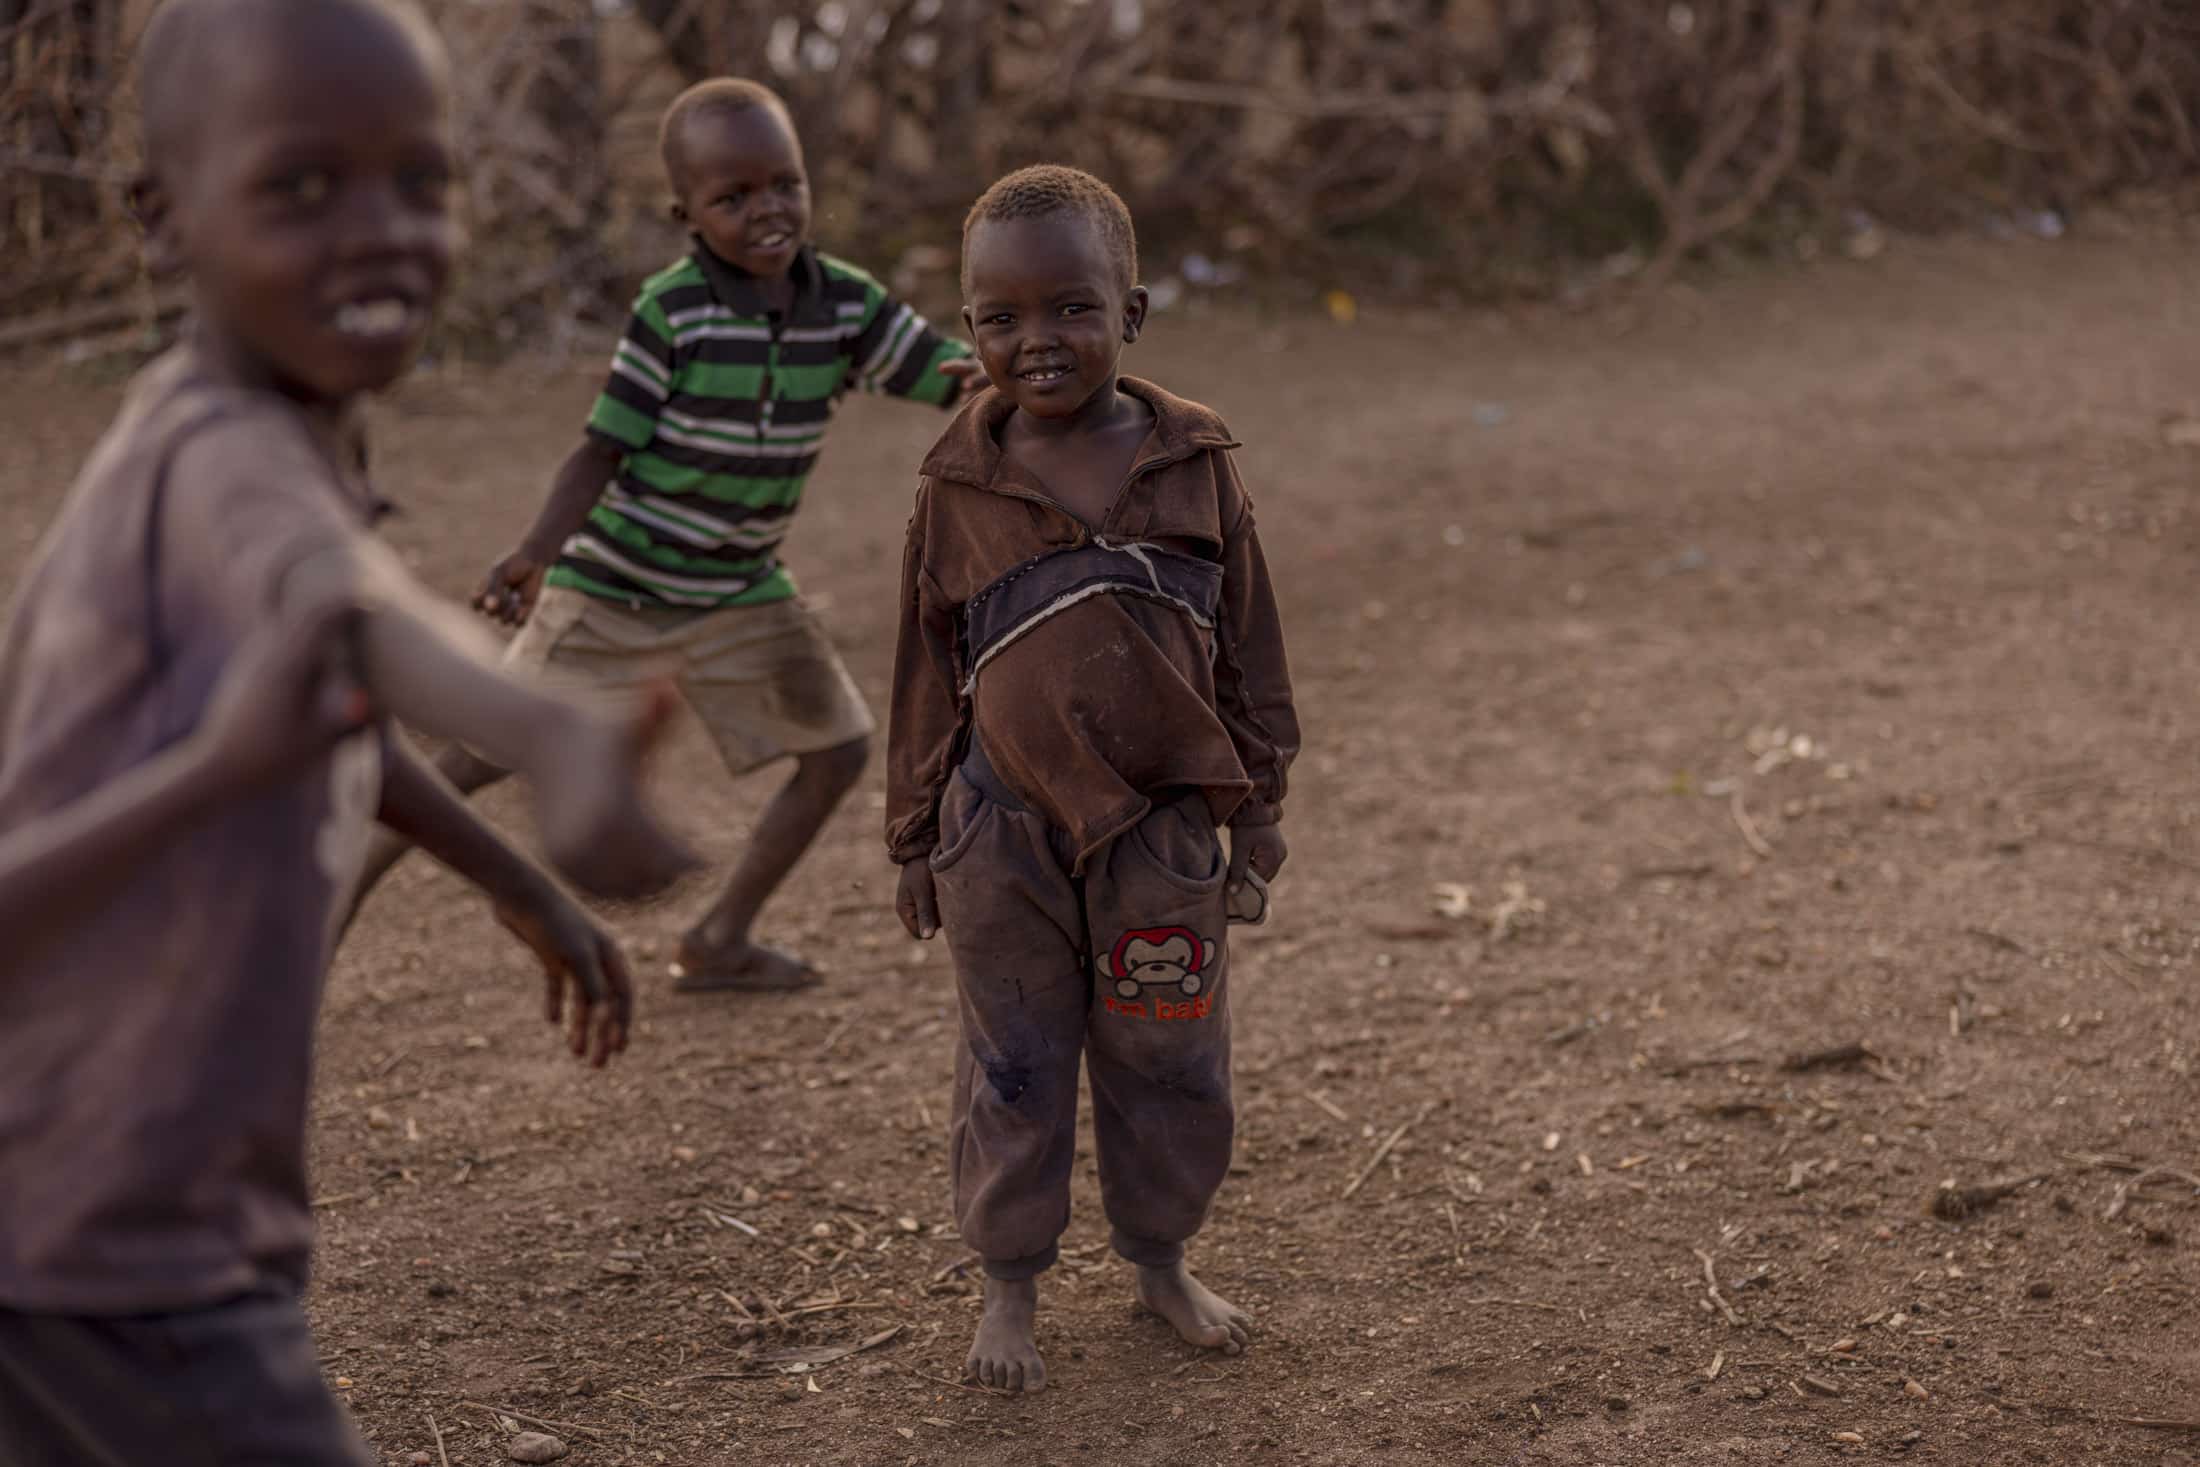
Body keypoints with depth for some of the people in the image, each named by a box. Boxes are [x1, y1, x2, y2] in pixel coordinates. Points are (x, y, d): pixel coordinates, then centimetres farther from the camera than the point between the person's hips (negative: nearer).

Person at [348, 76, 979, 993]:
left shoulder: (846, 303, -7)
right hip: (614, 581, -5)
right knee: (488, 756, -1)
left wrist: (986, 373, -32)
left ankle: (720, 942, 16)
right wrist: (536, 554, -29)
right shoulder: (672, 311, -19)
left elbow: (951, 377, -7)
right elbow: (602, 448, -14)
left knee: (839, 752, 3)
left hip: (739, 590, 5)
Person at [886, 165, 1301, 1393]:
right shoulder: (960, 489, -3)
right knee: (1016, 1071, 10)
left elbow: (1251, 647, 5)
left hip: (1164, 829, 1)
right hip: (1005, 835, -1)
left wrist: (1257, 806, 5)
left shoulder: (1196, 467, -2)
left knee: (1170, 1064, 12)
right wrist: (919, 838, 7)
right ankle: (1012, 1283, 25)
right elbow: (927, 669, 4)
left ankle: (1162, 1257, 32)